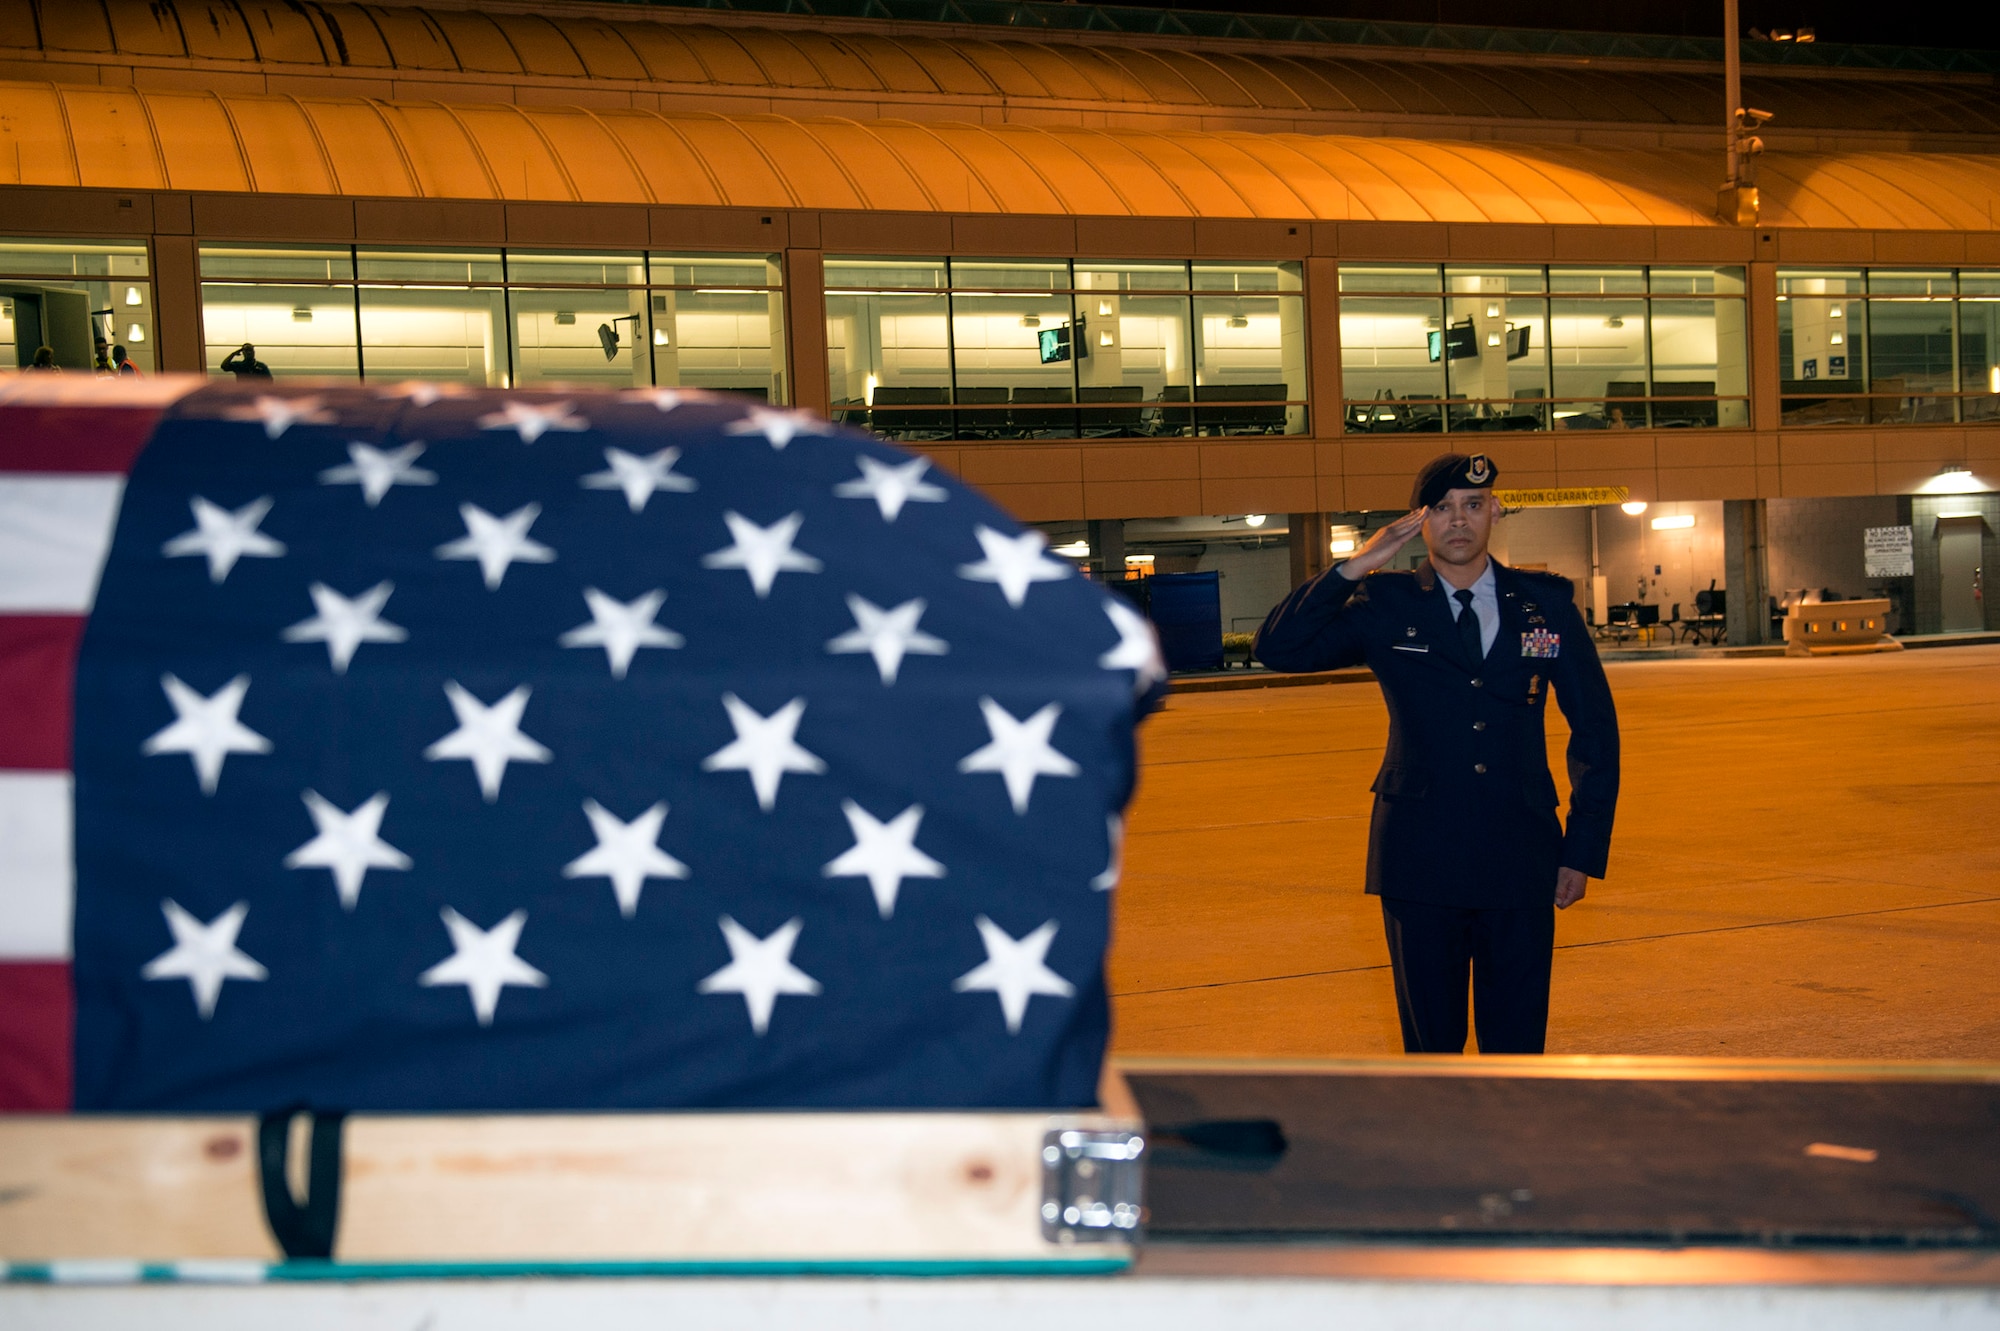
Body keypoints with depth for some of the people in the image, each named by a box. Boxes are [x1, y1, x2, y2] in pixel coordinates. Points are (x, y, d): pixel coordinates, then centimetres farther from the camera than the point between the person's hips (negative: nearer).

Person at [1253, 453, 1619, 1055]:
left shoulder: (1547, 603, 5)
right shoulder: (1384, 606, 2)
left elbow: (1594, 729, 9)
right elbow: (1278, 648, -7)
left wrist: (1584, 850, 4)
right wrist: (1355, 568, -14)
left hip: (1520, 866, 1)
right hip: (1420, 863, -1)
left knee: (1517, 1044, 5)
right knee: (1431, 1040, 9)